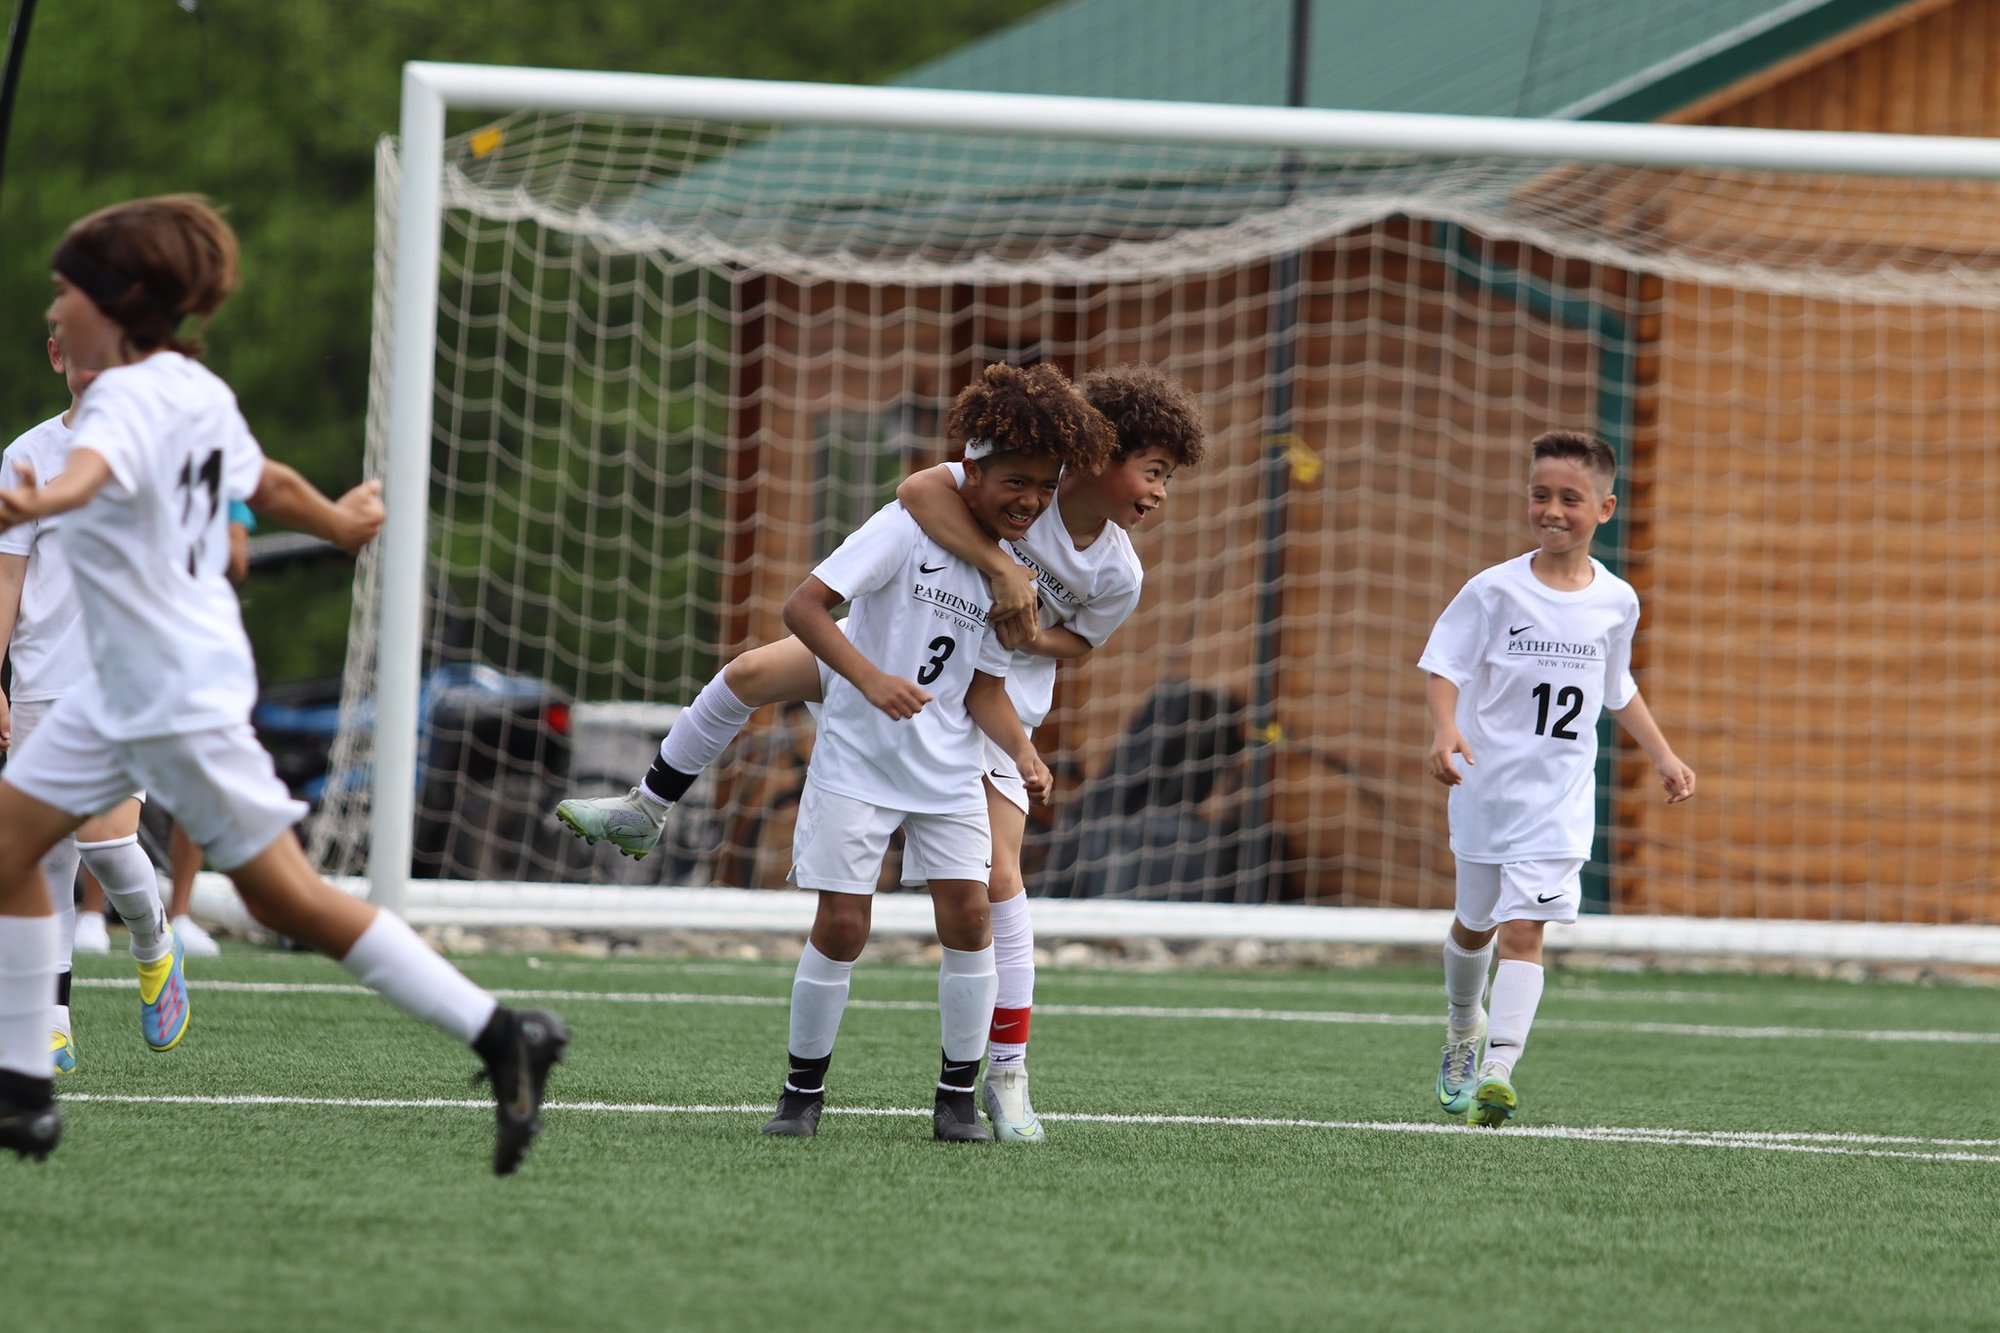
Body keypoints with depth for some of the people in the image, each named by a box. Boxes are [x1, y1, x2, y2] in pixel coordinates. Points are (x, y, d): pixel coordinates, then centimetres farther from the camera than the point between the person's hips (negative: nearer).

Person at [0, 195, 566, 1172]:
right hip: (123, 690, 10)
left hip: (182, 699, -10)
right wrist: (341, 523, 45)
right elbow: (270, 485, 23)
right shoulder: (196, 392, 7)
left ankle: (501, 1036, 2)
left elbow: (94, 466, -44)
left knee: (286, 897, -5)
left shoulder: (132, 397, -21)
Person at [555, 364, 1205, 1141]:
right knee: (749, 676, -7)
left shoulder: (1119, 576, -15)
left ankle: (1007, 1077, -5)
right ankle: (645, 814, 20)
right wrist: (1002, 569, -45)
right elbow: (919, 491, -39)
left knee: (996, 876, -13)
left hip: (994, 699, 0)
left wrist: (1032, 637, -20)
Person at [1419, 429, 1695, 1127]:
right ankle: (1463, 1029, 44)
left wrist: (1662, 755, 15)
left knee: (1523, 928, -13)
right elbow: (1445, 667, -10)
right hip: (1486, 782, 0)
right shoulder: (1495, 590, -8)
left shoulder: (1615, 601, 3)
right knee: (1474, 921, 16)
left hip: (1560, 796, 0)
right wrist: (1445, 730, -29)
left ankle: (1498, 1069, -20)